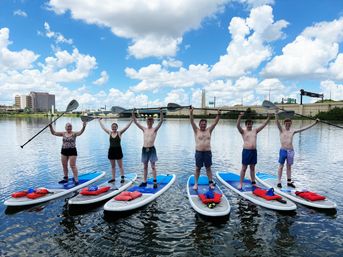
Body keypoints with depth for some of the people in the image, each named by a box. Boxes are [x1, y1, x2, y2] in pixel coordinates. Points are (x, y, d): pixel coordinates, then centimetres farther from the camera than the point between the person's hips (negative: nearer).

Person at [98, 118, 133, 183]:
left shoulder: (119, 133, -5)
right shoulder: (109, 133, 4)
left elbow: (126, 127, -11)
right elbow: (103, 127, 14)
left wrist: (131, 120, -16)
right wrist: (99, 121, 21)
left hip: (118, 150, -4)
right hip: (111, 150, 4)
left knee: (120, 165, 5)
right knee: (112, 166, 12)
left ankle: (122, 178, 11)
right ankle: (113, 178, 20)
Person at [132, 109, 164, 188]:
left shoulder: (155, 129, -2)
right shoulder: (144, 129, 7)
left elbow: (161, 122, -16)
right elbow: (135, 122, 4)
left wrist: (161, 113, -29)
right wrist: (133, 113, -7)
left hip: (151, 149, -4)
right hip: (144, 149, 4)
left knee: (153, 166, 0)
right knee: (145, 167, 12)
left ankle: (155, 182, 5)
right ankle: (144, 182, 20)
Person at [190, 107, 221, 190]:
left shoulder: (209, 130, 7)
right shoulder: (196, 130, 1)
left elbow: (215, 122, 2)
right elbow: (192, 121, -8)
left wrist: (218, 114, -8)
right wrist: (191, 112, -18)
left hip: (208, 152, 2)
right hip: (199, 152, -2)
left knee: (208, 168, 11)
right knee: (197, 168, 7)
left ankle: (211, 183, 19)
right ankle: (196, 183, 15)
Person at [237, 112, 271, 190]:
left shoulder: (255, 131, 13)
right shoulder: (243, 131, -1)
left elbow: (263, 125, 11)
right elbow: (238, 126, -19)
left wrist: (268, 118, 1)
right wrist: (239, 117, -33)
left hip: (254, 151, 5)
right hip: (246, 151, -4)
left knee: (252, 167, 13)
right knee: (244, 168, -1)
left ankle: (253, 182, 22)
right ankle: (241, 183, 4)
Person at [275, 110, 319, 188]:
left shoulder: (293, 131, 8)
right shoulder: (281, 130, -2)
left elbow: (304, 128, 9)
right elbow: (277, 123, -18)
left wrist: (314, 123, 6)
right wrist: (276, 115, -34)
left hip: (291, 151, 4)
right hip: (283, 150, -4)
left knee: (289, 166, 12)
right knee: (281, 166, 2)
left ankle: (289, 181, 21)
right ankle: (279, 182, 7)